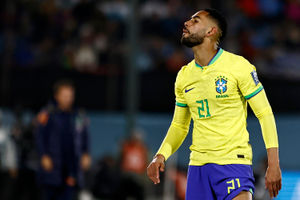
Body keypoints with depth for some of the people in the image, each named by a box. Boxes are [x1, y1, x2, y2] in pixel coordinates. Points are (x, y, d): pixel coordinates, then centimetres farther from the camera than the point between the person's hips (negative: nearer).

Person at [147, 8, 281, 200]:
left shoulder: (238, 66, -5)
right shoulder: (184, 76, 11)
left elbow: (265, 114, -4)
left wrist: (273, 164, -11)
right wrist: (160, 156, 2)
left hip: (234, 162, -5)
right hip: (198, 165, 5)